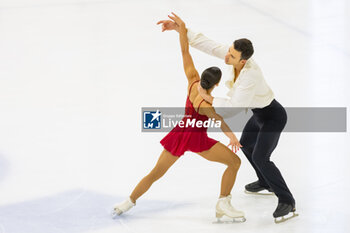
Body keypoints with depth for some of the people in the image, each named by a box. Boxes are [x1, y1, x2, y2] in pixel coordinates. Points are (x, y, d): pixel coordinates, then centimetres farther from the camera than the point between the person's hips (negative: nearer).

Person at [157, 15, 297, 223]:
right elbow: (209, 45, -13)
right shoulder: (236, 54, -17)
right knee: (246, 144, 26)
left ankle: (287, 201, -6)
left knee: (260, 158, -18)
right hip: (262, 112, 9)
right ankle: (267, 183, 45)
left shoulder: (249, 77, -39)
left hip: (273, 117, -9)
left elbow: (233, 109, -33)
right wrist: (179, 28, -19)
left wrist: (209, 98, -22)